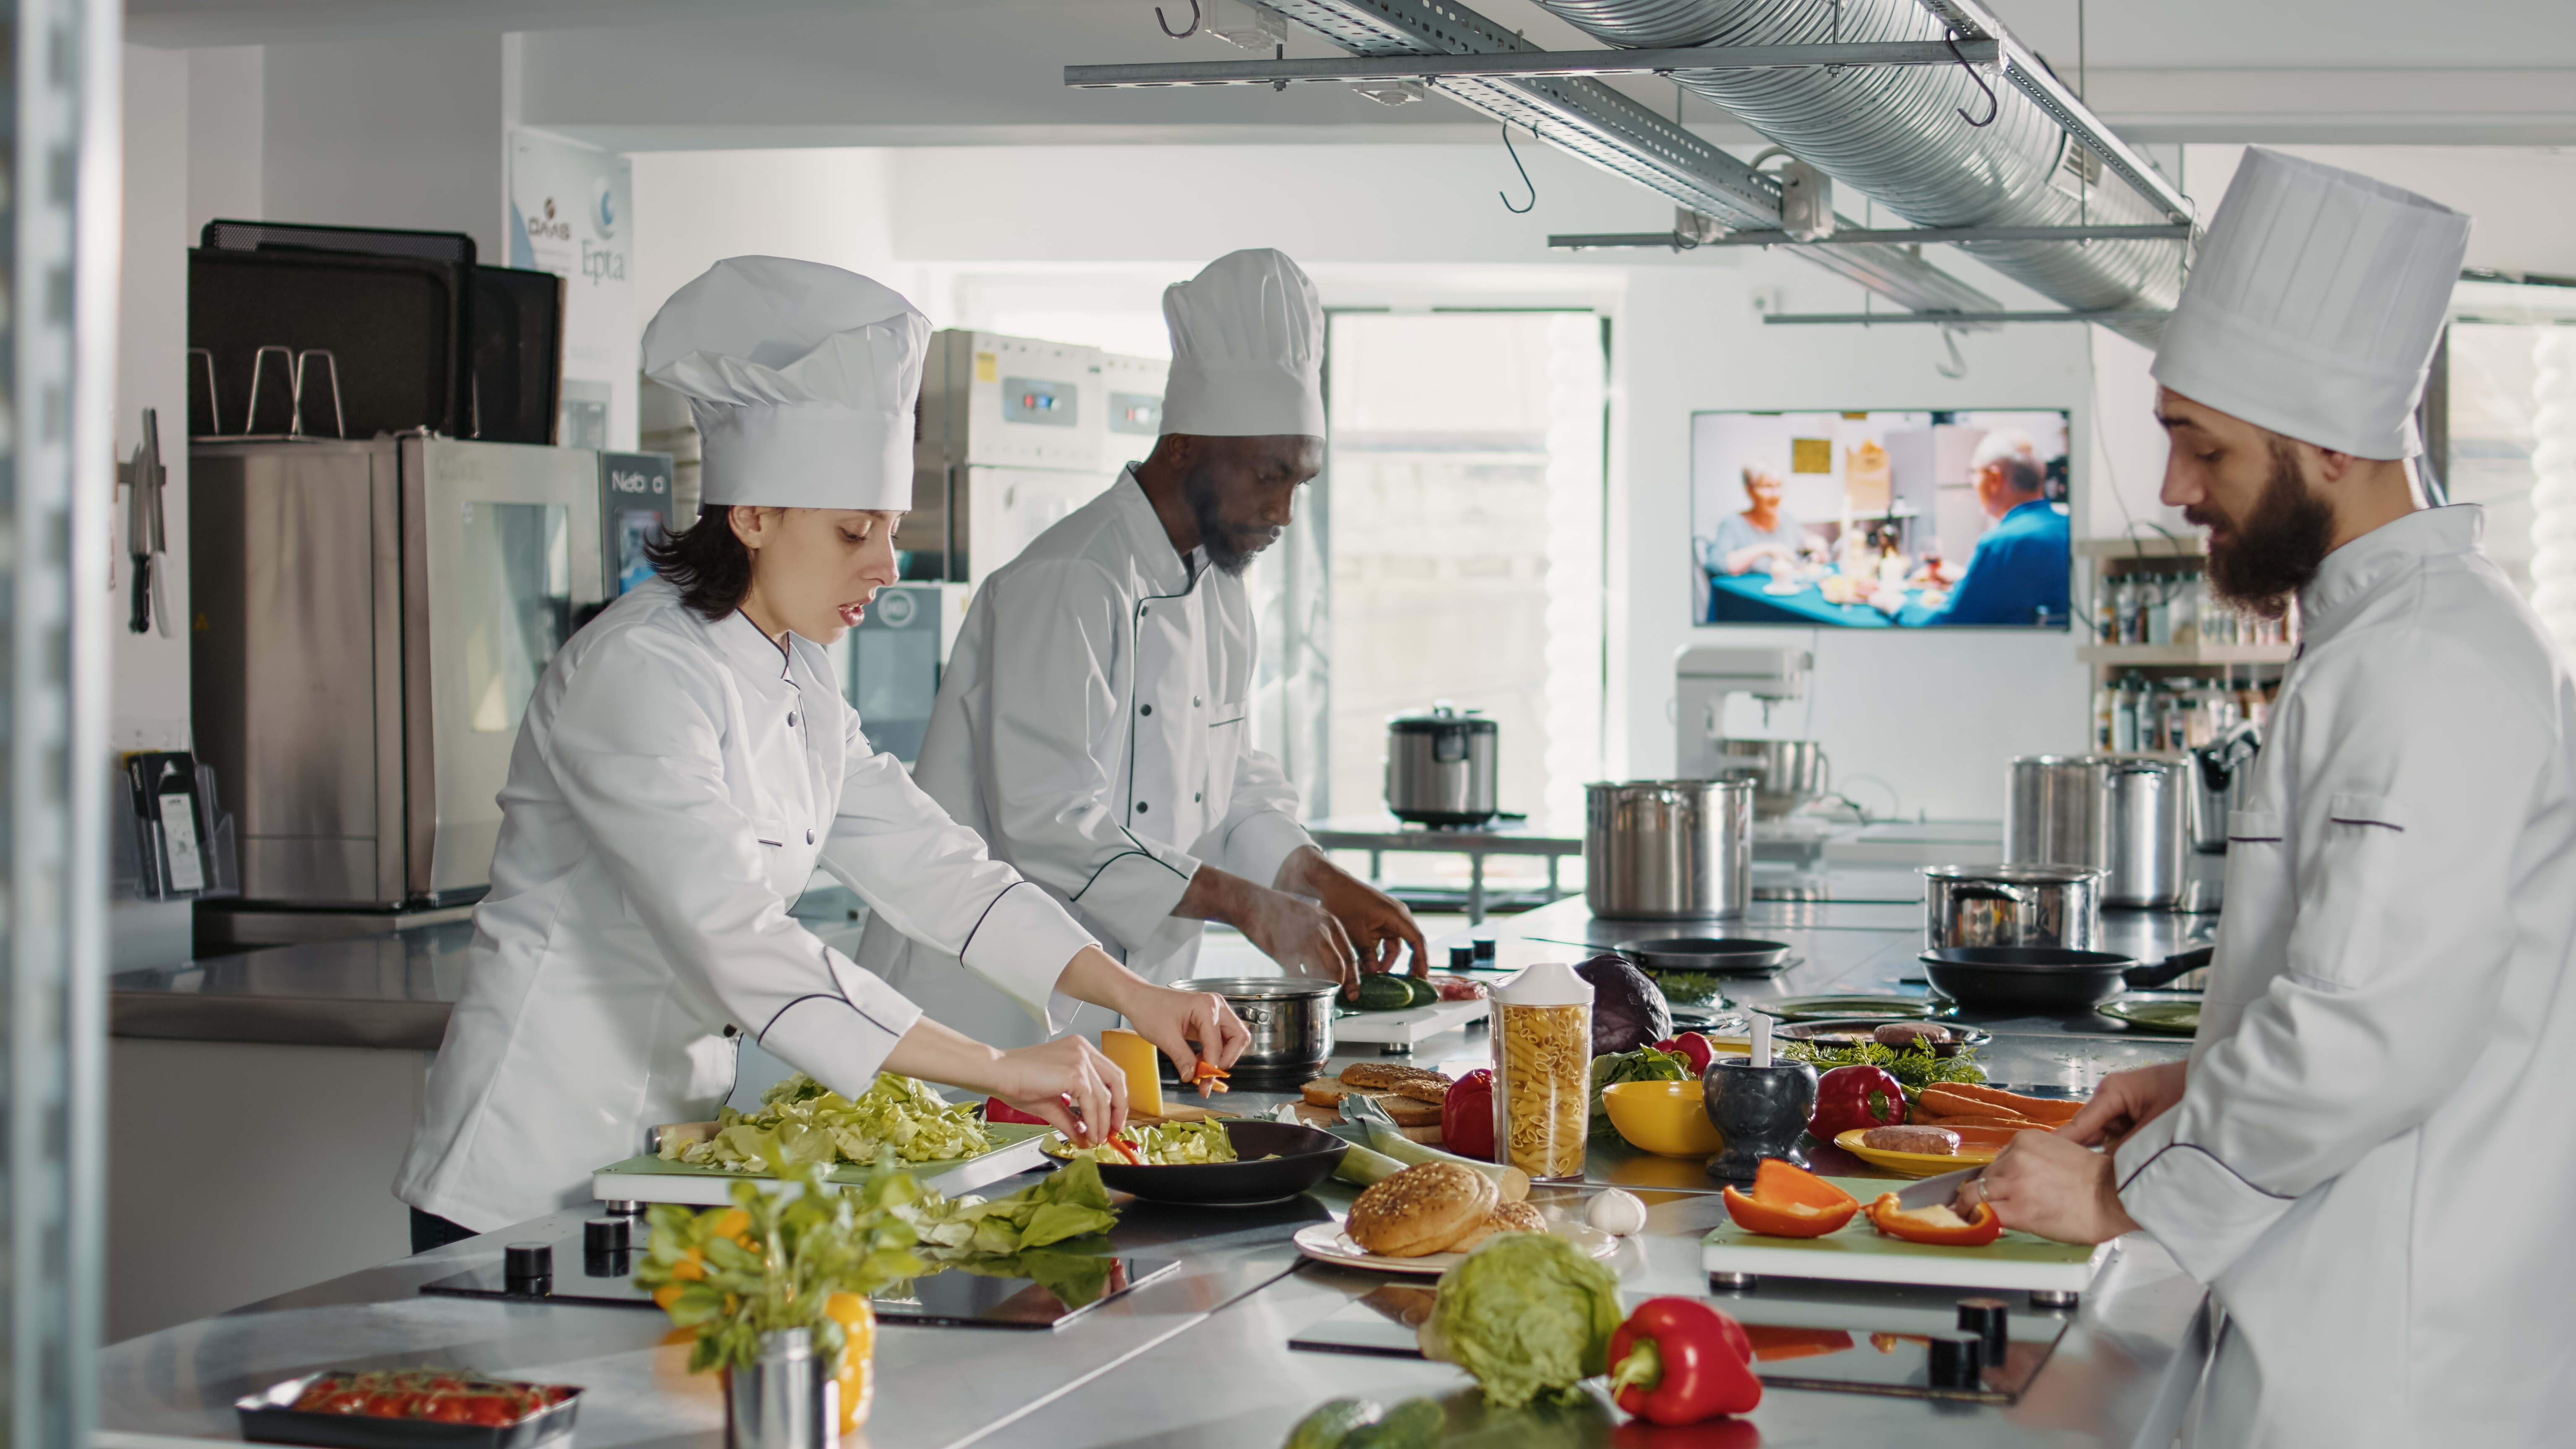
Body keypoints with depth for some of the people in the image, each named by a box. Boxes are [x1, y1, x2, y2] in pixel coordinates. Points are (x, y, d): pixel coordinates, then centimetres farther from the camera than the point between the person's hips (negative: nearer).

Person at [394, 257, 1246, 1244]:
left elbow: (928, 865, 11)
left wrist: (1131, 996, -1)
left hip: (665, 1172, 8)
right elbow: (737, 941, -30)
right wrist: (998, 1069, -32)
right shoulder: (634, 676, -20)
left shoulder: (799, 686, 8)